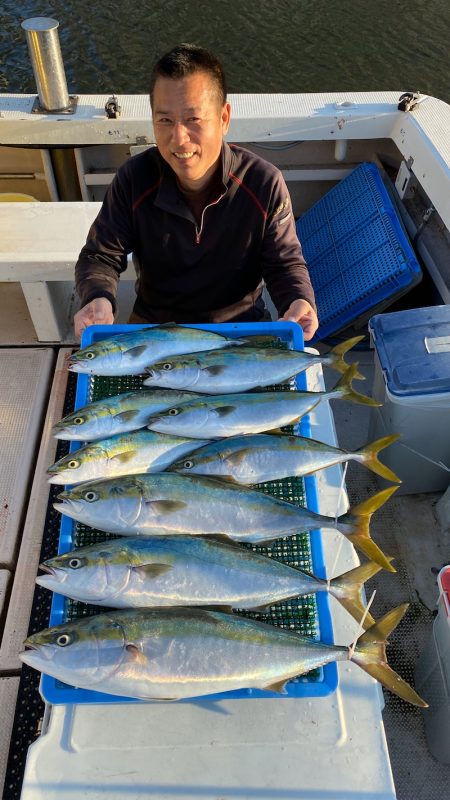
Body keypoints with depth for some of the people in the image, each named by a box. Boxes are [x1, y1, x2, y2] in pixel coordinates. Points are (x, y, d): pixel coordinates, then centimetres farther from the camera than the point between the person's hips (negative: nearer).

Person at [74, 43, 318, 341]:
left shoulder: (265, 184, -16)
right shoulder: (133, 179, -13)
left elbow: (285, 263, -6)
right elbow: (101, 256, -6)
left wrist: (300, 303, -29)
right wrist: (99, 299, -29)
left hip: (242, 325, 0)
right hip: (153, 324, 1)